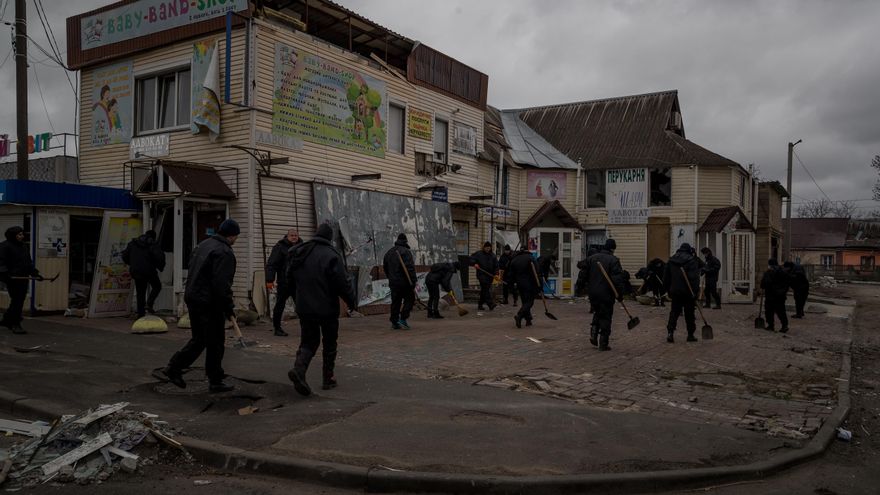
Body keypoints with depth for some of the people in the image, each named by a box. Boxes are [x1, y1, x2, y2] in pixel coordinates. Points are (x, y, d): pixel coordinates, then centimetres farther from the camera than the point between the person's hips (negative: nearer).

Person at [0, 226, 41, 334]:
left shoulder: (23, 247, 20)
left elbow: (28, 262, 24)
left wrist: (35, 273, 15)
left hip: (23, 278, 8)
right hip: (12, 278, -8)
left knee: (20, 301, 10)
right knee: (16, 301, -10)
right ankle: (15, 325, -4)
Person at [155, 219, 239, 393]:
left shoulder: (203, 245, 14)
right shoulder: (225, 252, -16)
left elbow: (192, 272, 18)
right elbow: (222, 284, -22)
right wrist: (229, 308, -13)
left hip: (192, 298, 9)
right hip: (210, 303, -9)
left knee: (198, 339, 20)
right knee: (215, 342, 3)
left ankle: (172, 369, 16)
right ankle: (215, 381, 11)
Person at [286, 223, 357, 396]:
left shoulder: (299, 253, 4)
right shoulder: (331, 256, -15)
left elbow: (290, 278, 15)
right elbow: (343, 283, -17)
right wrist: (352, 302, -3)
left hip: (304, 308, 5)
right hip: (327, 309, -4)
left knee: (308, 342, 12)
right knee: (329, 343, 12)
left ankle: (298, 369, -13)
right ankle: (328, 378, 17)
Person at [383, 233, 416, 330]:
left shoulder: (389, 252, 14)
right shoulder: (406, 251, -11)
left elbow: (384, 266, 22)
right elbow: (410, 268, -19)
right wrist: (413, 281, -17)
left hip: (393, 282, 6)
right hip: (404, 282, -6)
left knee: (395, 302, 12)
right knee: (409, 299, 4)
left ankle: (394, 322, 13)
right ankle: (403, 319, -7)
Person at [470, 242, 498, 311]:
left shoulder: (492, 255, 12)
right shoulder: (478, 254, 2)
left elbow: (496, 265, 13)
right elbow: (471, 258, 6)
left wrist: (496, 273, 2)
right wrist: (474, 263, -13)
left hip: (490, 275, 4)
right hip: (481, 274, -4)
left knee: (484, 290, 8)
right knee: (485, 289, -17)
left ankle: (480, 304, 18)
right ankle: (490, 304, -25)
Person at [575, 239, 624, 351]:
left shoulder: (592, 258, 6)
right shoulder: (613, 260, -9)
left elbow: (583, 274, 7)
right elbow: (617, 279, -13)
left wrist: (579, 287, 15)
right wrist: (620, 294, -9)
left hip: (592, 293, 5)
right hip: (606, 294, -5)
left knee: (597, 313, 24)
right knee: (605, 317, 3)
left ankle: (593, 334, 9)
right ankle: (603, 343, 3)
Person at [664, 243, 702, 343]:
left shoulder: (671, 260, 9)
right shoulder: (692, 260, -8)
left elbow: (666, 277, 13)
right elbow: (694, 278, -16)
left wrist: (668, 290, 19)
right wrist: (695, 291, -13)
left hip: (675, 291, 4)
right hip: (688, 292, -4)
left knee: (674, 312, 8)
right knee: (689, 313, 6)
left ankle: (670, 333, -5)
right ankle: (691, 335, 12)